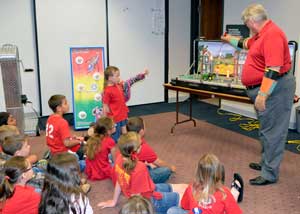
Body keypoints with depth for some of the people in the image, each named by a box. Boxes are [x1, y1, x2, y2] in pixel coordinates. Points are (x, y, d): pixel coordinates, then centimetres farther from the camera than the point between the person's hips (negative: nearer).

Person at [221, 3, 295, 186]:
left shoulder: (272, 34, -20)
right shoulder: (262, 34, 13)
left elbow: (274, 70, -28)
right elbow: (246, 43, 37)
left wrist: (263, 94, -29)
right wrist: (230, 40, 48)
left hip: (273, 89, -11)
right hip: (264, 88, 11)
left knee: (272, 131, -5)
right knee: (267, 129, 19)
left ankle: (270, 174, 2)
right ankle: (266, 163, 33)